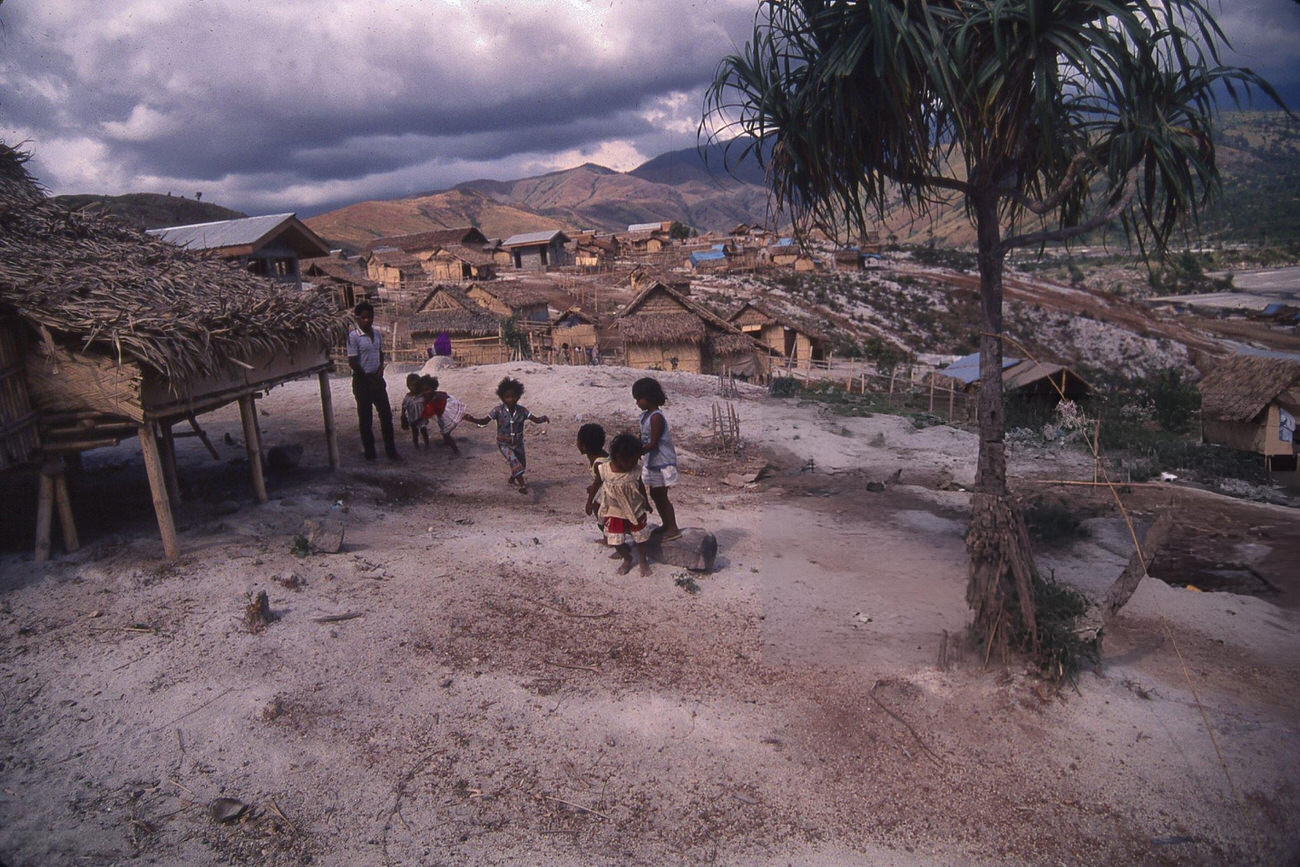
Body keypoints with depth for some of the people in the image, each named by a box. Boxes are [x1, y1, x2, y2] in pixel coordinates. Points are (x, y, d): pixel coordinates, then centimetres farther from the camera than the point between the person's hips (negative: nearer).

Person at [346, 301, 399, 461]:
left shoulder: (377, 333, 6)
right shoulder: (353, 336, -13)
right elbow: (352, 362, -14)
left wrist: (380, 369, -1)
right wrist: (368, 378, -10)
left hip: (377, 378, 6)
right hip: (362, 381, -6)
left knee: (386, 414, 6)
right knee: (365, 418, 4)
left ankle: (391, 451, 13)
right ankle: (369, 452, 14)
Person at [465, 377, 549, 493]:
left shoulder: (521, 410, -10)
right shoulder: (499, 410, -16)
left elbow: (535, 419, -11)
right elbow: (484, 421, -14)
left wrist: (543, 419, -27)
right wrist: (472, 419, -29)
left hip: (518, 443, 4)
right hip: (504, 444, -4)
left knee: (522, 465, 17)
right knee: (514, 462, -23)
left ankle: (512, 479, 46)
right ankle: (523, 485, -17)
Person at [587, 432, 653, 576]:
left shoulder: (636, 469, -20)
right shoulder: (603, 469, -24)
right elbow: (596, 484, -4)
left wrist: (646, 503, 12)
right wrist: (589, 502, 6)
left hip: (636, 510, 1)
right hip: (614, 512, 0)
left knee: (640, 537, 13)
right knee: (616, 540, 8)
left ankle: (643, 560, 39)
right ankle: (627, 559, 37)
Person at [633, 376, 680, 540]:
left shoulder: (656, 417, -20)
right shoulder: (644, 415, 8)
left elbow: (653, 443, -22)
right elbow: (642, 439, 12)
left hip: (662, 463, -9)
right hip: (651, 462, 9)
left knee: (661, 496, -4)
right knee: (655, 495, 15)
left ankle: (673, 529, 4)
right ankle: (666, 525, 27)